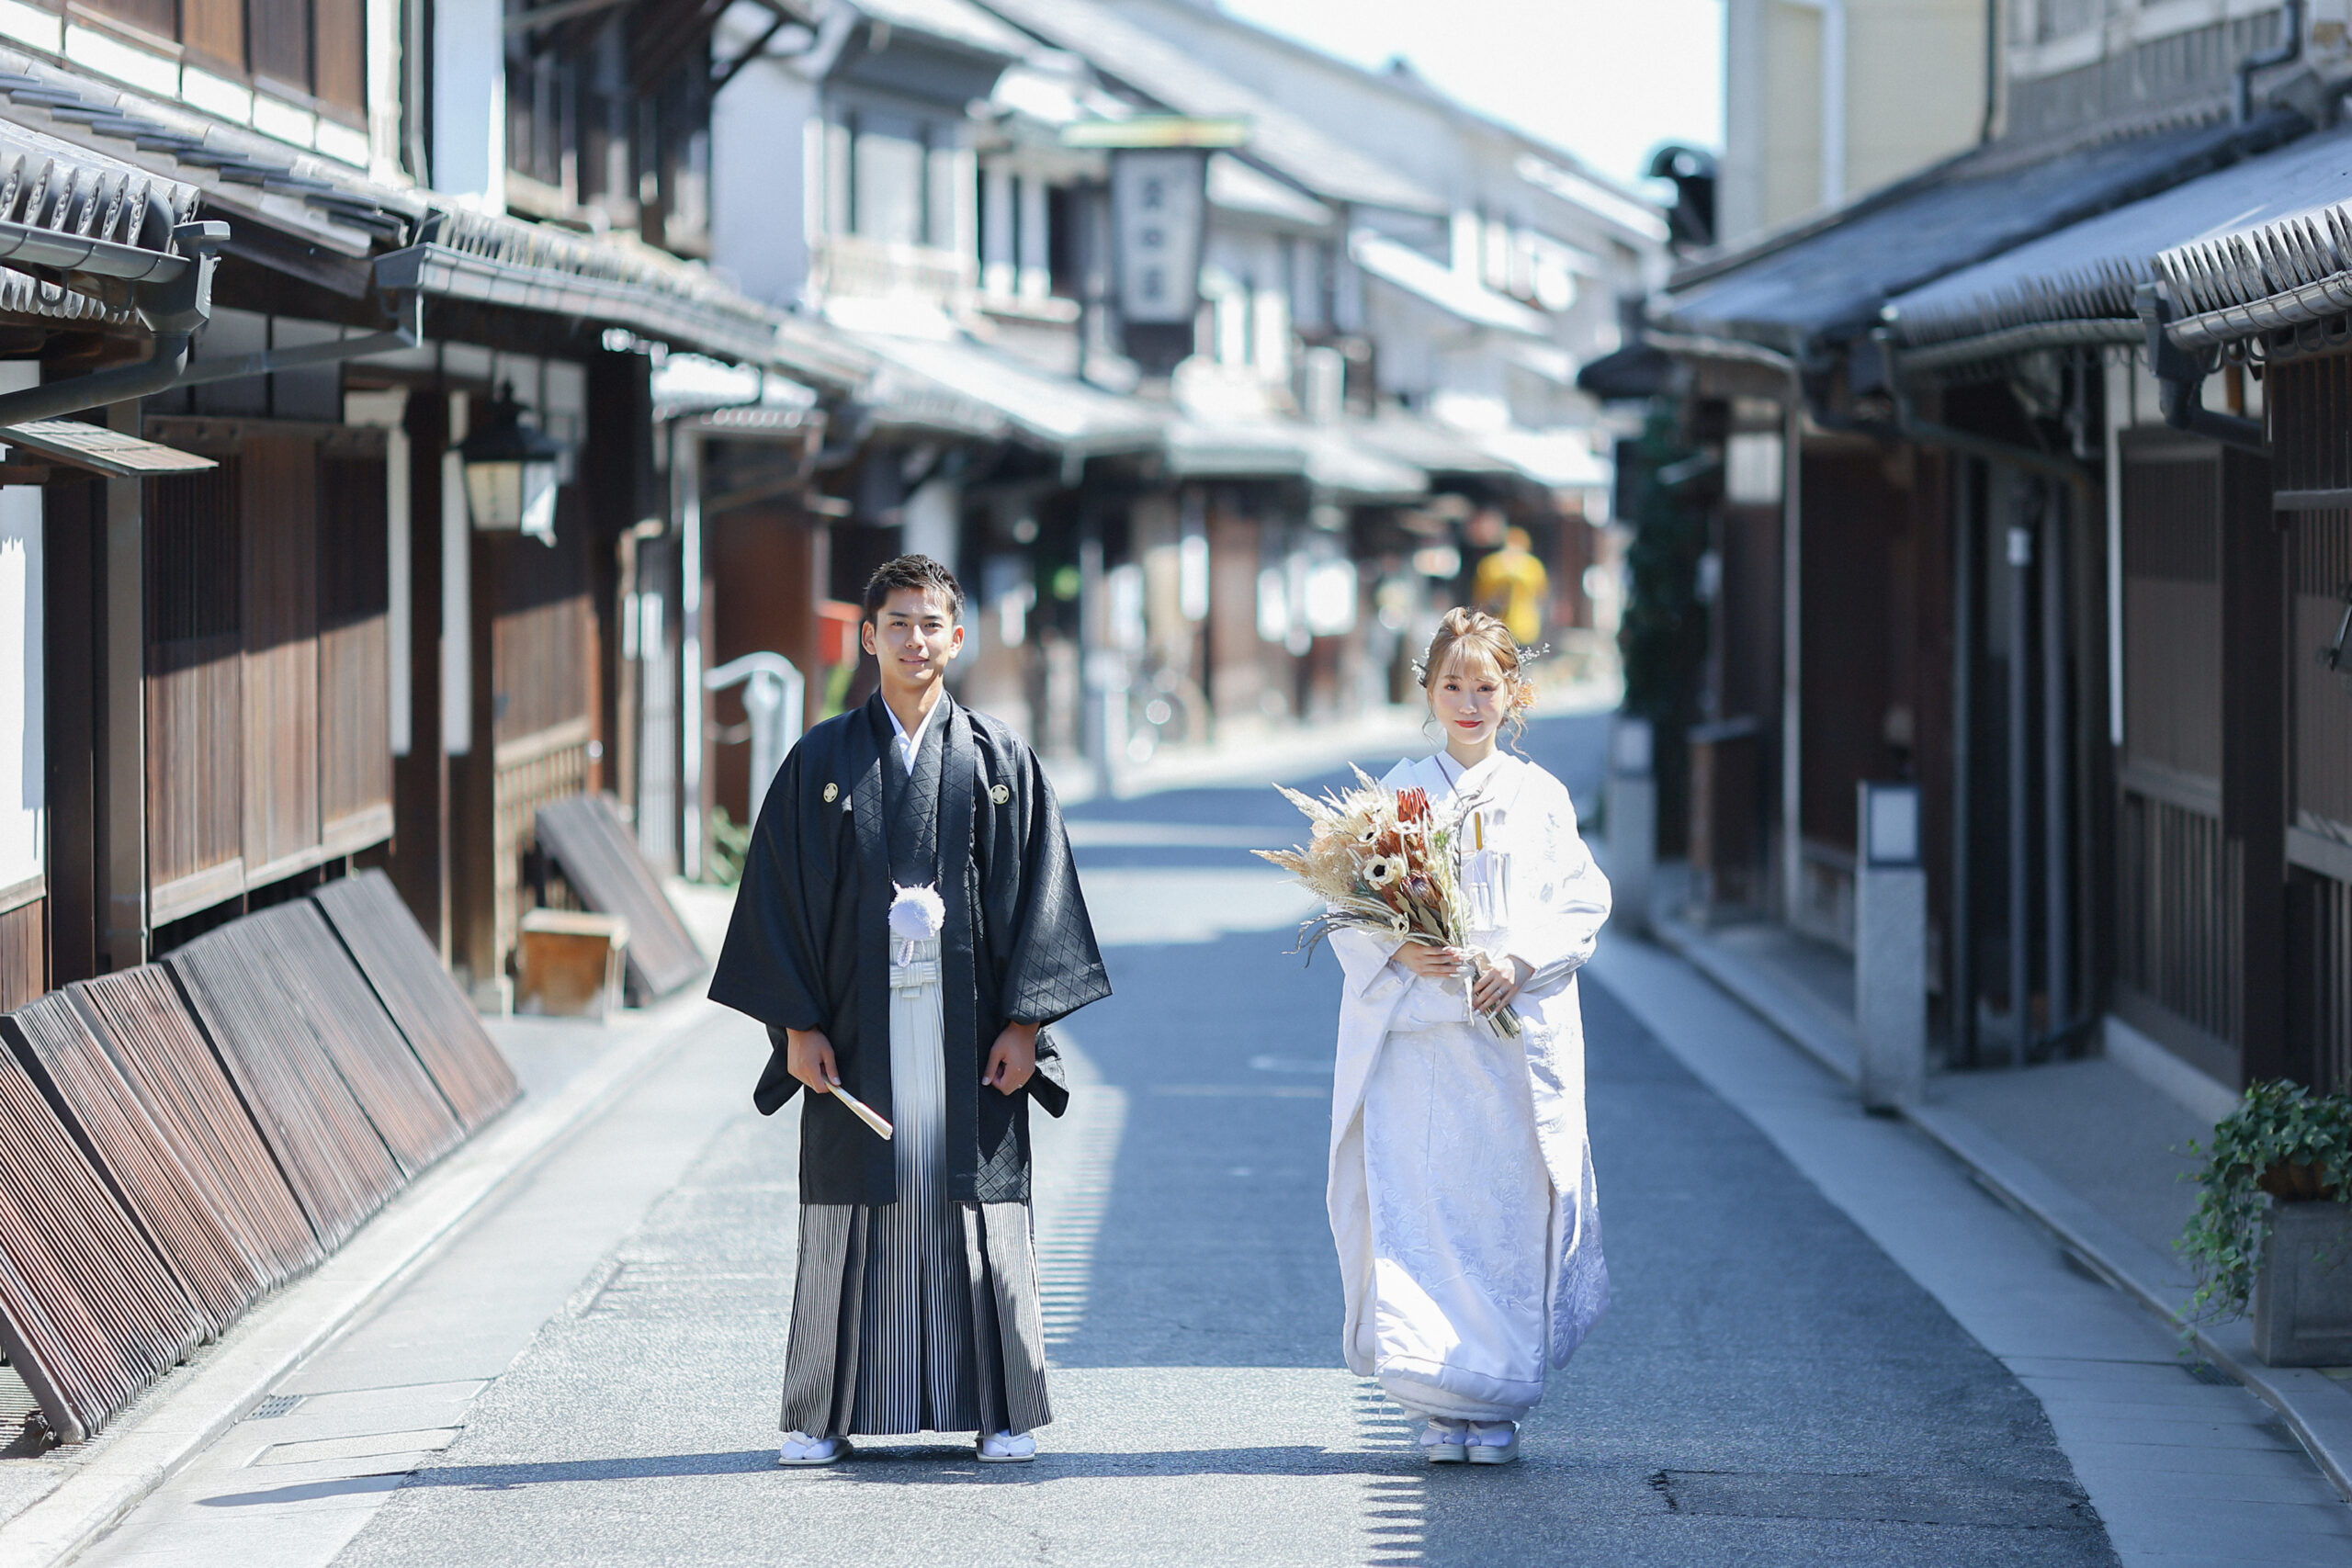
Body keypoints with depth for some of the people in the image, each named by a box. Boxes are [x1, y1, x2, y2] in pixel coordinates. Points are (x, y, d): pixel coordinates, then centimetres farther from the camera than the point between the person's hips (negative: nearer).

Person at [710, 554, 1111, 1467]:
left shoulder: (999, 761, 5)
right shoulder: (822, 761, 5)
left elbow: (1039, 892, 3)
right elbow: (779, 896, 3)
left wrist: (1025, 1022, -4)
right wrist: (797, 1025, -4)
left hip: (968, 1027, 0)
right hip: (857, 1027, 0)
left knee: (977, 1211, 1)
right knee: (851, 1218, 3)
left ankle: (1002, 1413, 9)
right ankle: (826, 1417, 10)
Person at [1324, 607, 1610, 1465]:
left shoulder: (1540, 799, 9)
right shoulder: (1399, 792, 8)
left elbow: (1583, 903, 5)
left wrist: (1521, 958, -12)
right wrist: (1401, 951, -15)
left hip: (1518, 1035, 0)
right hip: (1417, 1039, 0)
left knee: (1508, 1213, -2)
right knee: (1419, 1215, -7)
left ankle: (1497, 1402, 6)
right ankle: (1439, 1402, 0)